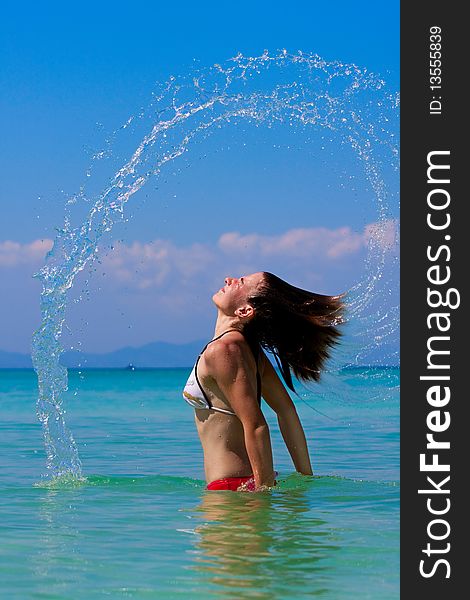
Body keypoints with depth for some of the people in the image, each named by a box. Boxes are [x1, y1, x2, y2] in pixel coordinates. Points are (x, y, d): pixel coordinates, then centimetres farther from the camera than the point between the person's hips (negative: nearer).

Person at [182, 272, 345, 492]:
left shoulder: (222, 350, -16)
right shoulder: (248, 346, 9)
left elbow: (256, 426, -21)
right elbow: (286, 412, 11)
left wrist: (264, 490, -21)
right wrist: (306, 478, 14)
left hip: (230, 485, -8)